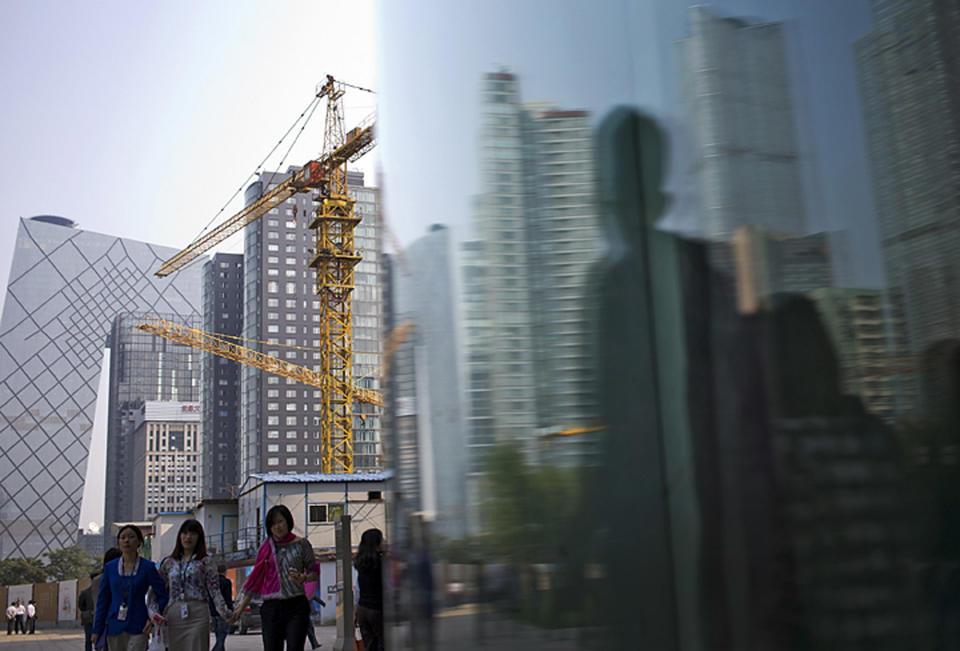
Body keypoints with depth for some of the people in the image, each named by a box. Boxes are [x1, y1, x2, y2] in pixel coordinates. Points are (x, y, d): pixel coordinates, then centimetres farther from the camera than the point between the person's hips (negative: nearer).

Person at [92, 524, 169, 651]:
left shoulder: (148, 567, -1)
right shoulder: (110, 567, 7)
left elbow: (162, 596, 3)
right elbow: (103, 600, 9)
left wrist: (153, 618, -10)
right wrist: (97, 629, 6)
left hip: (137, 627, -3)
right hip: (114, 627, 3)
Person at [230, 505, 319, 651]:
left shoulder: (301, 544, 4)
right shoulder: (266, 547, 9)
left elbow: (314, 572, 9)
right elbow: (255, 579, 13)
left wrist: (303, 578, -13)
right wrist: (241, 607, 10)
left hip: (296, 605, -2)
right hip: (271, 607, 2)